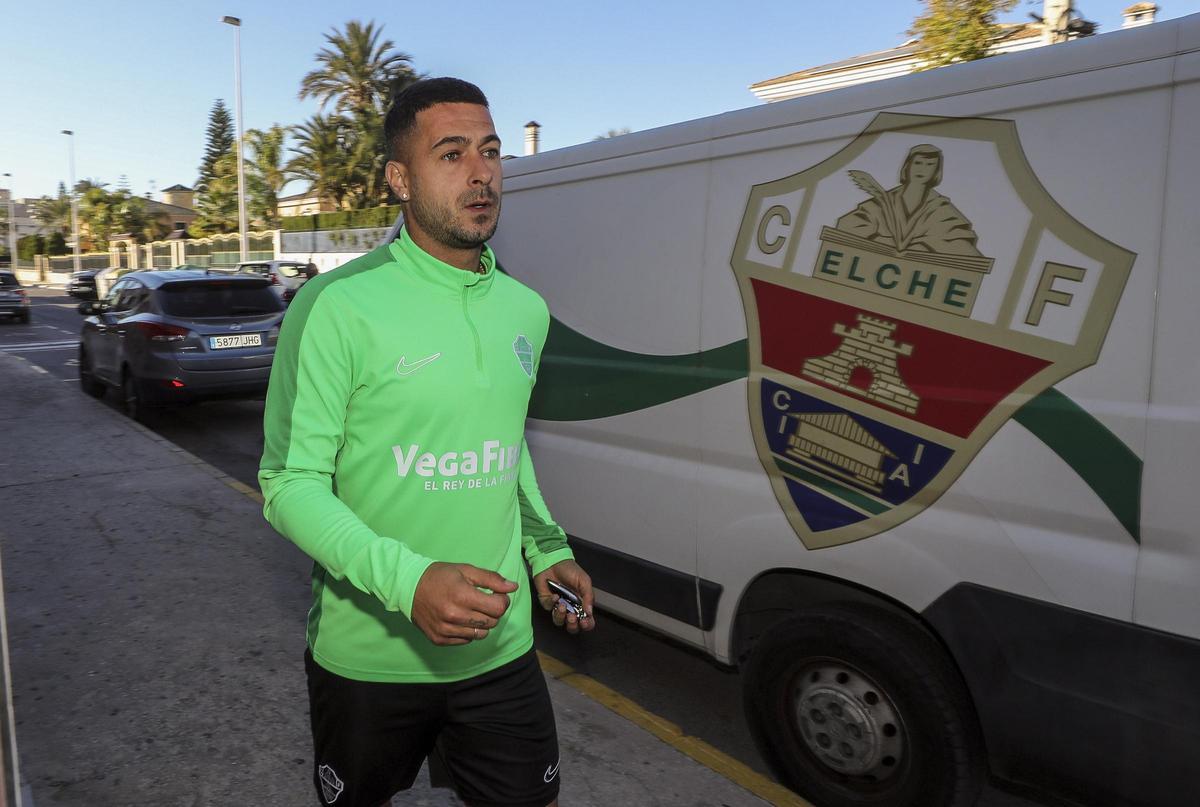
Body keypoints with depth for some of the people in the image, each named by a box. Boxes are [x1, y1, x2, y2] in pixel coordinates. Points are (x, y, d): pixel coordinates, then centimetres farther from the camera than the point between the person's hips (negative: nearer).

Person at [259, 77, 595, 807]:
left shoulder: (526, 310, 3)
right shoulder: (339, 306, -15)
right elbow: (290, 482, -15)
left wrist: (548, 548, 6)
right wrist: (406, 580, -27)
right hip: (368, 659, -3)